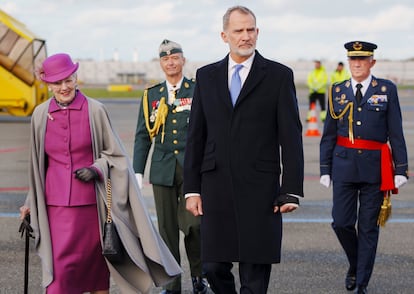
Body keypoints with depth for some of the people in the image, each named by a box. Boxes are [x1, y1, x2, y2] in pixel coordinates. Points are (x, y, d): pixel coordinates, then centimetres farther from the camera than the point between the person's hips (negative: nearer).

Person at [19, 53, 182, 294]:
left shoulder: (95, 111, -3)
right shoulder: (41, 114, 5)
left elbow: (114, 153, 6)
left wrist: (96, 169, -13)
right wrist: (31, 203, 20)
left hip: (91, 199, -1)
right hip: (56, 202, 1)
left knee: (96, 261, 4)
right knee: (60, 264, -6)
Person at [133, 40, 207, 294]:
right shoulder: (151, 95, 11)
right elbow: (143, 136, 12)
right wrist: (137, 172, 5)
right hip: (163, 168, 3)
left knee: (194, 224, -13)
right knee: (167, 228, 4)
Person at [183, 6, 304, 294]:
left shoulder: (279, 75, 2)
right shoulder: (206, 76, 11)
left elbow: (291, 137, -1)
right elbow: (196, 137, 11)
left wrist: (292, 191, -7)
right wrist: (192, 188, 5)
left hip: (259, 188, -3)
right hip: (215, 187, 3)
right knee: (214, 266, 4)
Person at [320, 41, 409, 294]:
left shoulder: (387, 90, 1)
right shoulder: (338, 91, 6)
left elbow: (396, 133, 0)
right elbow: (329, 134, 9)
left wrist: (401, 169, -3)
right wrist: (325, 168, 5)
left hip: (374, 166, -2)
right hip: (344, 164, 2)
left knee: (368, 226, 2)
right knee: (341, 222, -1)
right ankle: (355, 265, 26)